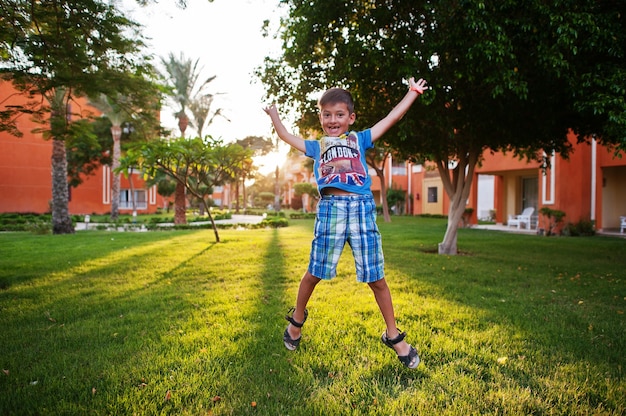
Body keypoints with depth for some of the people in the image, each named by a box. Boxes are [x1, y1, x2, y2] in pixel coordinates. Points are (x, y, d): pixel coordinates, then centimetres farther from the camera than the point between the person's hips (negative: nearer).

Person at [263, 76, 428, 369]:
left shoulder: (360, 139, 18)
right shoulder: (316, 147, 22)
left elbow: (392, 117, 19)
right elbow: (285, 135, 31)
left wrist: (413, 92, 24)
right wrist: (274, 113, 44)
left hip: (361, 208, -1)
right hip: (329, 209, 1)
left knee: (375, 277, 3)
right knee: (314, 273, 7)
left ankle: (394, 337, 18)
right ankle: (296, 320, 33)